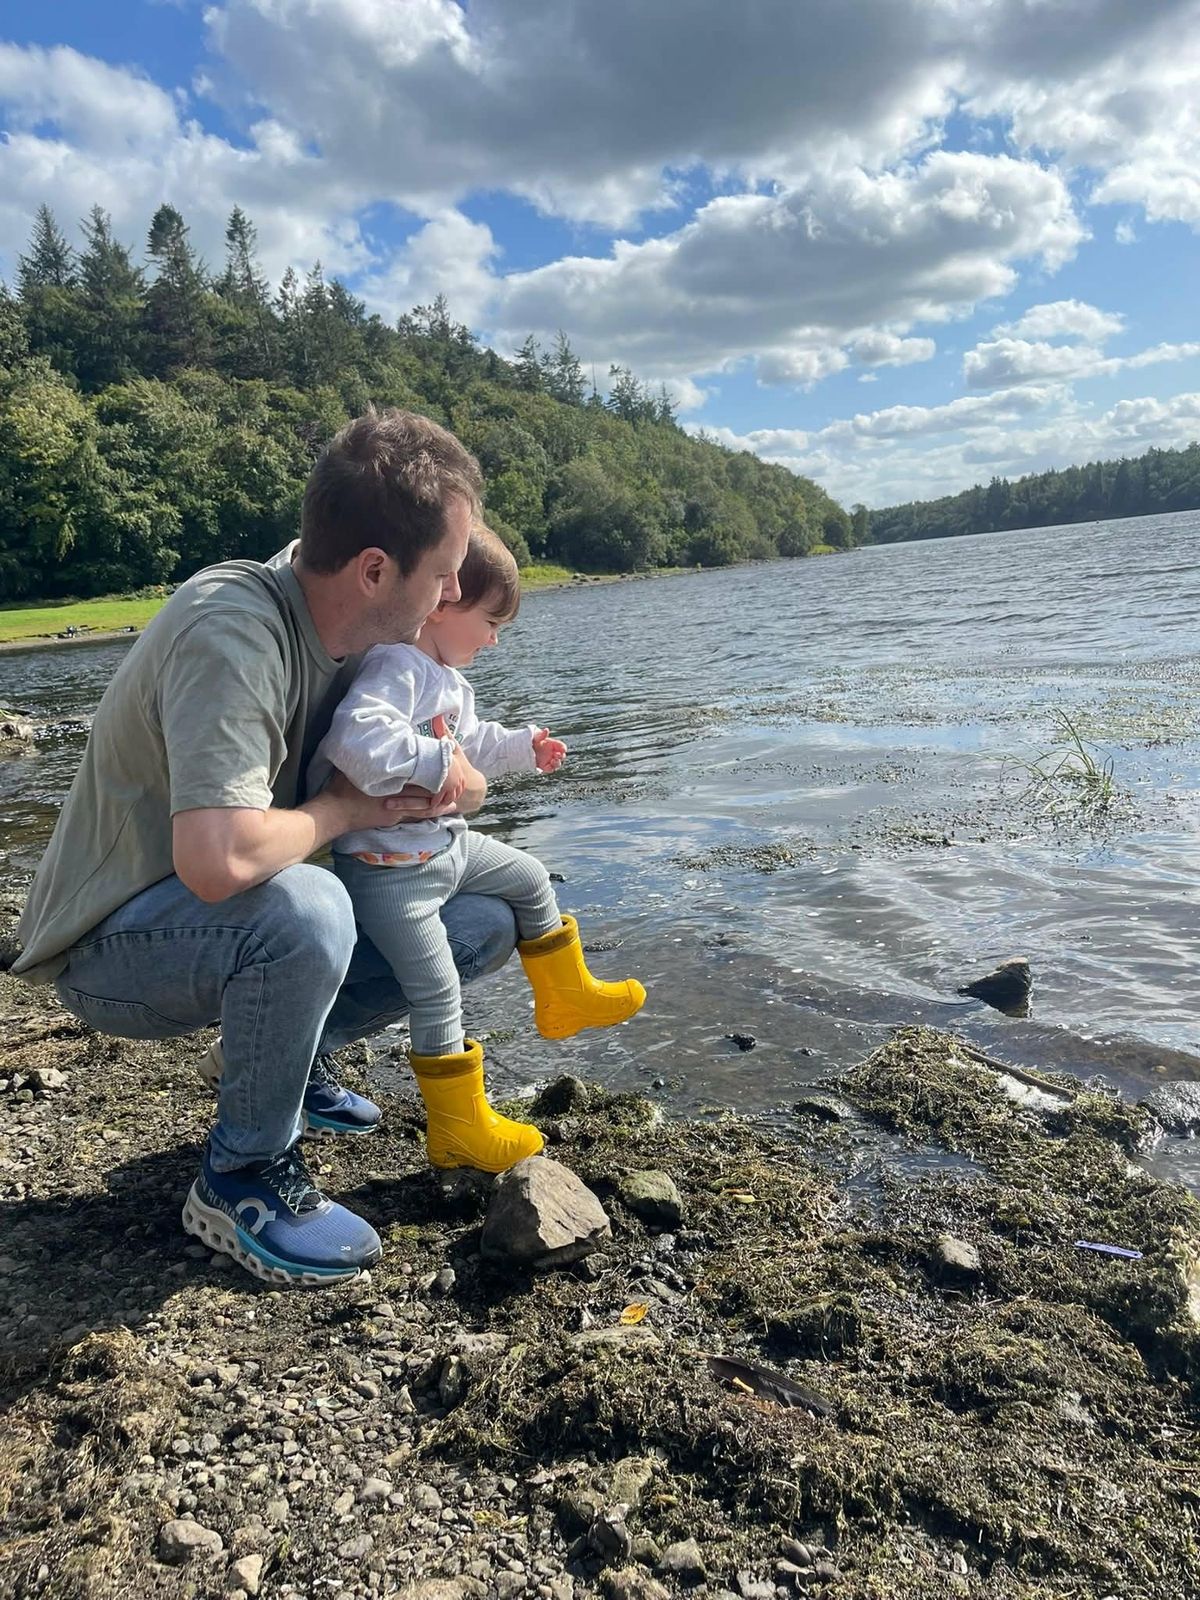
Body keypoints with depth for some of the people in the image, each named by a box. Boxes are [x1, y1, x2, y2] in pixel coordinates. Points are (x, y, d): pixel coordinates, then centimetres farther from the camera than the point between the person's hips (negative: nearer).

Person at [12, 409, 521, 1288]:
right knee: (303, 908, -39)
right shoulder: (233, 630, -30)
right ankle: (244, 1175, -13)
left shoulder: (359, 631, -4)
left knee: (484, 925, -1)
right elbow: (217, 860, -43)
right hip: (115, 945, -7)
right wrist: (344, 809, -23)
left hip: (228, 922, 8)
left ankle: (291, 1058, 16)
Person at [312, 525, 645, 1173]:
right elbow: (353, 738, -41)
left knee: (530, 879, 22)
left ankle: (566, 996, 41)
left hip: (448, 844, 10)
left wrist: (524, 747, 24)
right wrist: (434, 762, -33)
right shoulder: (395, 668, -24)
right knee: (436, 990, -9)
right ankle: (458, 1130, 6)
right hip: (389, 869, -10)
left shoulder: (450, 680, 11)